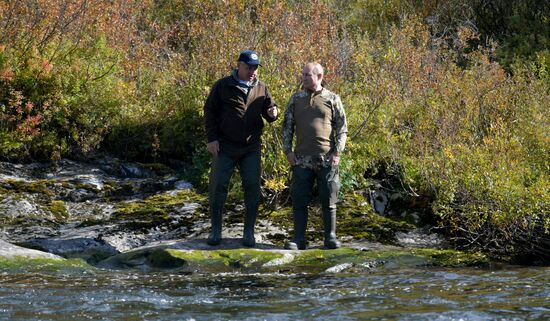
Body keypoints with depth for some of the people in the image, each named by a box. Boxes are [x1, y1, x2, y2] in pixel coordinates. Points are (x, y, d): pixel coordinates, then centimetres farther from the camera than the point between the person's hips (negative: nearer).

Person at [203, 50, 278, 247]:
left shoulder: (261, 88, 6)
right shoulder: (223, 86, -2)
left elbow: (268, 109, 14)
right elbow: (210, 111, 1)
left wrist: (272, 114, -12)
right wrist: (212, 138, -6)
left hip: (251, 148, 2)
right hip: (225, 147, -2)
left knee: (252, 188, 0)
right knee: (218, 186, -1)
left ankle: (249, 232, 9)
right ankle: (215, 230, 10)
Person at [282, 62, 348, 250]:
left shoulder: (332, 99, 3)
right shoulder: (296, 99, 10)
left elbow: (342, 128, 4)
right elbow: (287, 127, 12)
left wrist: (337, 152, -6)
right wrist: (287, 151, 2)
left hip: (327, 160, -2)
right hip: (302, 160, 2)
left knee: (328, 200, 2)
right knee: (299, 200, 0)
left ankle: (330, 237, 10)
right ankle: (299, 239, 5)